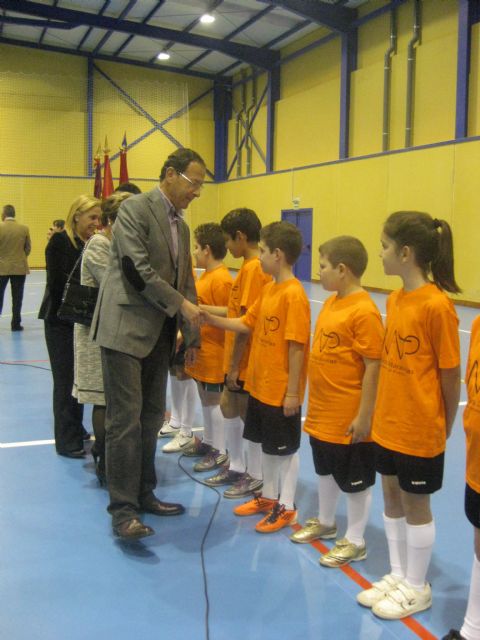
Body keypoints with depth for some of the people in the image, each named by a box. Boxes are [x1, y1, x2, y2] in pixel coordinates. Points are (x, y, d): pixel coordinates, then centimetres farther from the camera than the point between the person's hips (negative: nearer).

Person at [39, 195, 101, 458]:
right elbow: (55, 283, -13)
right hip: (60, 320, -5)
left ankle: (76, 430, 25)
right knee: (65, 379, 1)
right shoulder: (59, 241, -9)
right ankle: (67, 440, 10)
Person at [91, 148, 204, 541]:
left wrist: (191, 336, 17)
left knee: (151, 419, 12)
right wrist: (181, 304, -14)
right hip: (126, 328, -8)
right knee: (126, 419, -7)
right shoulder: (135, 209, -8)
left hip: (160, 334, 8)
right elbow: (137, 269, -18)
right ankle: (123, 508, -1)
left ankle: (144, 494, 24)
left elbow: (185, 282, 19)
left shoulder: (180, 225, 17)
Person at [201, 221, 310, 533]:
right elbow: (246, 324, 10)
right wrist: (209, 318, 4)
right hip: (260, 385, 8)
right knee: (267, 445, 20)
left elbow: (297, 347, -20)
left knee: (286, 449, 7)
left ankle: (286, 507, 21)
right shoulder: (268, 289, 7)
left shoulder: (294, 294, -20)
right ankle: (269, 496, 36)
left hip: (281, 391, -8)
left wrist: (293, 392, -18)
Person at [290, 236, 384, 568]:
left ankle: (355, 541, 24)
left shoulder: (365, 311, -21)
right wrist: (315, 400, 16)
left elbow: (373, 367, -20)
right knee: (326, 470, 24)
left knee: (355, 480, 9)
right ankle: (325, 522, 43)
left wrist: (364, 416, -18)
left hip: (350, 418, -9)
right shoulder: (331, 303, 5)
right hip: (323, 412, 9)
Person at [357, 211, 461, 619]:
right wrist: (382, 412, 8)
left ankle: (417, 588, 28)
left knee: (416, 504, 9)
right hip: (389, 424, 7)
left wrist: (446, 428, -3)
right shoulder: (395, 299, 3)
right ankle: (397, 576, 36)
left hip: (420, 430, -7)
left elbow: (451, 374, -13)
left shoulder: (436, 305, -20)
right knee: (392, 498, 18)